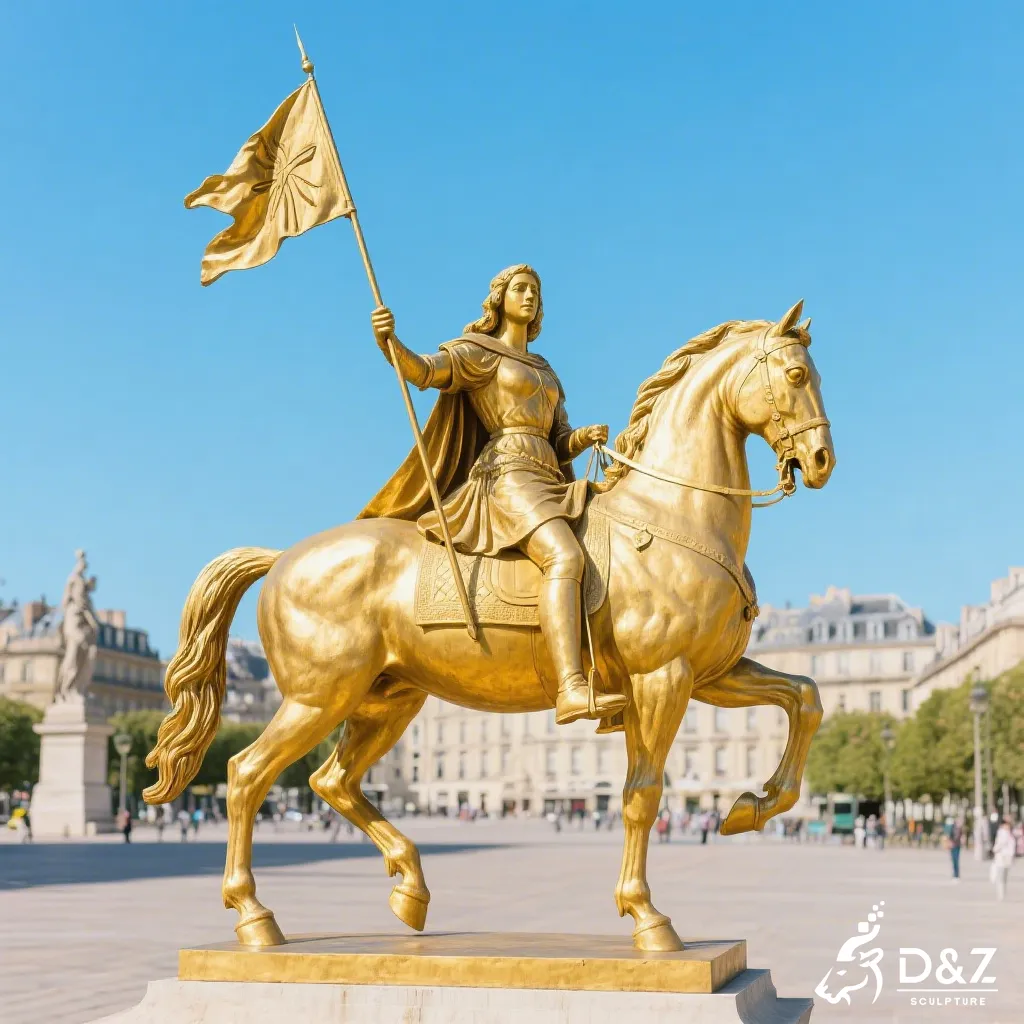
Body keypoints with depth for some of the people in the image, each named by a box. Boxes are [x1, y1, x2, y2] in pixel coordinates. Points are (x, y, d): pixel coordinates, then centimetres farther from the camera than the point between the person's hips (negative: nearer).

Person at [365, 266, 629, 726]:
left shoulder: (546, 372, 30)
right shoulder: (478, 353, 10)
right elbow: (423, 370, -9)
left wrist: (587, 437, 0)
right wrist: (388, 343, -30)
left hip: (551, 482, 8)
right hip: (508, 476, -8)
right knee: (565, 558, -33)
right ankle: (571, 691, -49)